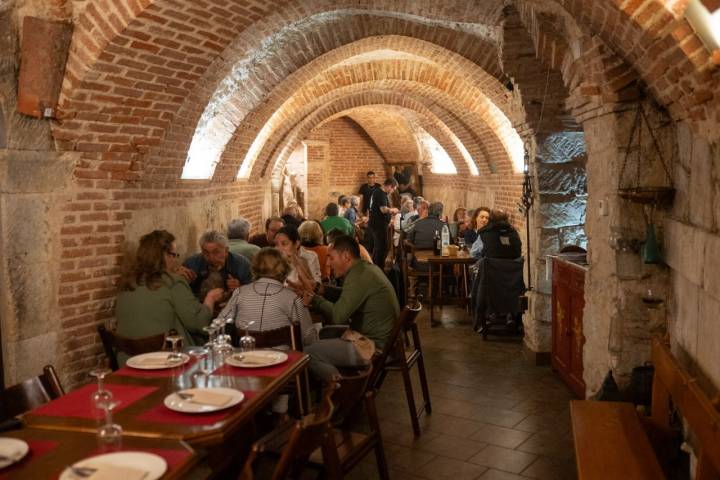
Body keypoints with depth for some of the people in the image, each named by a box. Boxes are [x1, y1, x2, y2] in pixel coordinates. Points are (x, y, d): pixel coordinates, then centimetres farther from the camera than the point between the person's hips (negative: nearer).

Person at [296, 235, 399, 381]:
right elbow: (347, 297, 17)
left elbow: (337, 316, -24)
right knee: (325, 333, 21)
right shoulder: (367, 269, 10)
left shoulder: (359, 276, -21)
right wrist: (317, 291, 5)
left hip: (376, 347, -11)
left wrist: (314, 299, -8)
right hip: (383, 337, 11)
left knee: (309, 353, -13)